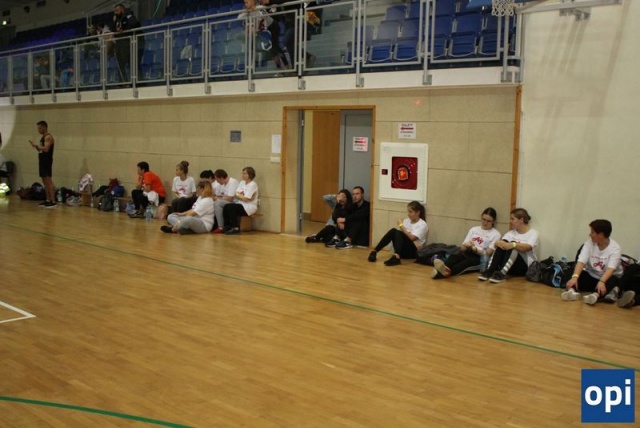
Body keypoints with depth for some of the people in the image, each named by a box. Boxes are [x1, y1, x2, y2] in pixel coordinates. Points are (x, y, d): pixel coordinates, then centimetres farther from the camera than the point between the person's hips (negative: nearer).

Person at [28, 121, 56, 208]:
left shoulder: (48, 137, -13)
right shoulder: (43, 137, 18)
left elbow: (46, 149, -26)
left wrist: (36, 145, -16)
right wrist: (35, 146, 6)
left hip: (47, 161, -10)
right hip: (42, 161, 10)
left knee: (49, 181, -13)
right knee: (45, 181, 11)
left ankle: (53, 201, -15)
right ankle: (47, 200, 16)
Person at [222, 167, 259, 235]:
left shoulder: (253, 185, -10)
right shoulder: (242, 182, 15)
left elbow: (246, 199, -17)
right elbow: (236, 194, 7)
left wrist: (238, 195, -1)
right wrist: (241, 196, -12)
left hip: (249, 207, -7)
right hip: (241, 204, 7)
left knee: (230, 207, -27)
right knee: (226, 207, -18)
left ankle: (235, 228, -20)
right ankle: (227, 227, -10)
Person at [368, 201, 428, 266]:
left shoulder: (422, 225, -3)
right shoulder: (406, 221, 14)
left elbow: (412, 238, -19)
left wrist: (401, 225, -17)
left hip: (413, 251, -5)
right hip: (402, 250, 5)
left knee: (398, 233, -30)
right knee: (393, 231, -21)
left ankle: (396, 257, -54)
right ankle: (374, 251, -25)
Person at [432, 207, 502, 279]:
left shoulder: (496, 234, 6)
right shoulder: (473, 229, 18)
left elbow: (487, 254, -3)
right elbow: (462, 248, 12)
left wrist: (474, 248, -18)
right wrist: (466, 246, -12)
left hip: (481, 260, -4)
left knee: (468, 261, -38)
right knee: (455, 256, -31)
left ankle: (444, 272, -65)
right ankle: (445, 269, -65)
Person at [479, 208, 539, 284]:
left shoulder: (533, 233, -1)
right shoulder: (511, 233, 13)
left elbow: (528, 247, -23)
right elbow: (497, 242, -4)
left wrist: (513, 245, -41)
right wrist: (497, 243, -29)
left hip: (525, 267, -4)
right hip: (509, 267, 4)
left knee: (513, 246, -29)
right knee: (502, 243, -20)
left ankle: (501, 273, -42)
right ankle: (489, 271, -30)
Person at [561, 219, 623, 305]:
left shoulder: (615, 248, -16)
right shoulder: (589, 243, -7)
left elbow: (611, 269, -31)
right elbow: (581, 262, -20)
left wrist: (601, 282, -50)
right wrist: (574, 277, -39)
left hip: (607, 277, -3)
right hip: (591, 276, 3)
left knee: (613, 281, -37)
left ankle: (596, 295, -65)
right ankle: (572, 291, -53)